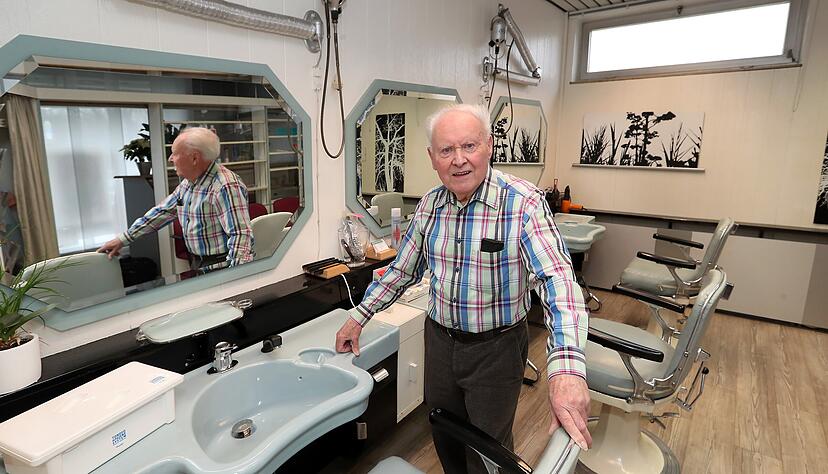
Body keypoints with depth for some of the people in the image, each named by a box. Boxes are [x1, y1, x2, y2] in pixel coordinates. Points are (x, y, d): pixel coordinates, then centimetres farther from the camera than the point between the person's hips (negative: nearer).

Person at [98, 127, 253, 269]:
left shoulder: (226, 187, -21)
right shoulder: (187, 184, 10)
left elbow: (240, 235, -27)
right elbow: (161, 212, 22)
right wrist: (122, 239, 23)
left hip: (221, 268, -8)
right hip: (197, 266, 8)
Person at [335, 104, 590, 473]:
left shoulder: (523, 203, -22)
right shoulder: (429, 205, -4)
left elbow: (558, 280, -33)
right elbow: (403, 270, 7)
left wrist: (567, 368, -47)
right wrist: (358, 317, 7)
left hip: (495, 348, -4)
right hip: (439, 340, 5)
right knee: (445, 440, 25)